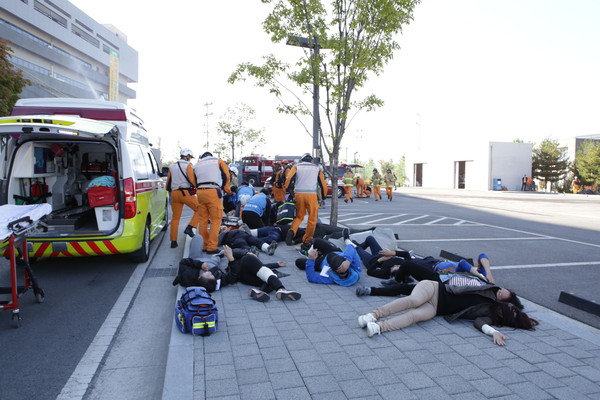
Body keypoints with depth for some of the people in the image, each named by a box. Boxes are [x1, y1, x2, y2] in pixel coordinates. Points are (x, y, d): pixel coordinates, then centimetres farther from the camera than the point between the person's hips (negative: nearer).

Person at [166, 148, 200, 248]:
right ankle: (189, 227, -12)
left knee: (175, 218, 11)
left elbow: (168, 183, 18)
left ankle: (173, 241, 12)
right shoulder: (188, 165, 2)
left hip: (174, 193, 6)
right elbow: (192, 180, -9)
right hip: (186, 192, -6)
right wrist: (195, 187, 8)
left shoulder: (172, 166, 19)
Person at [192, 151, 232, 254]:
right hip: (213, 192, -4)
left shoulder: (197, 164, 23)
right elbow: (226, 175, 9)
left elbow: (194, 181, 18)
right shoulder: (217, 160, 14)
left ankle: (203, 245, 17)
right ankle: (211, 247, -7)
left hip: (200, 192, 4)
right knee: (216, 220, -2)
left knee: (203, 220, 12)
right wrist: (226, 189, 20)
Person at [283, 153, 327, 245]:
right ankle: (307, 240, 6)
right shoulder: (317, 168, 19)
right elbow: (323, 184, 14)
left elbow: (289, 178, -1)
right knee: (312, 218, 6)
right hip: (312, 194, -1)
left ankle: (291, 232, -10)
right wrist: (324, 196, 21)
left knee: (299, 216, 15)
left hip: (298, 194, 2)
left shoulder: (296, 166, 16)